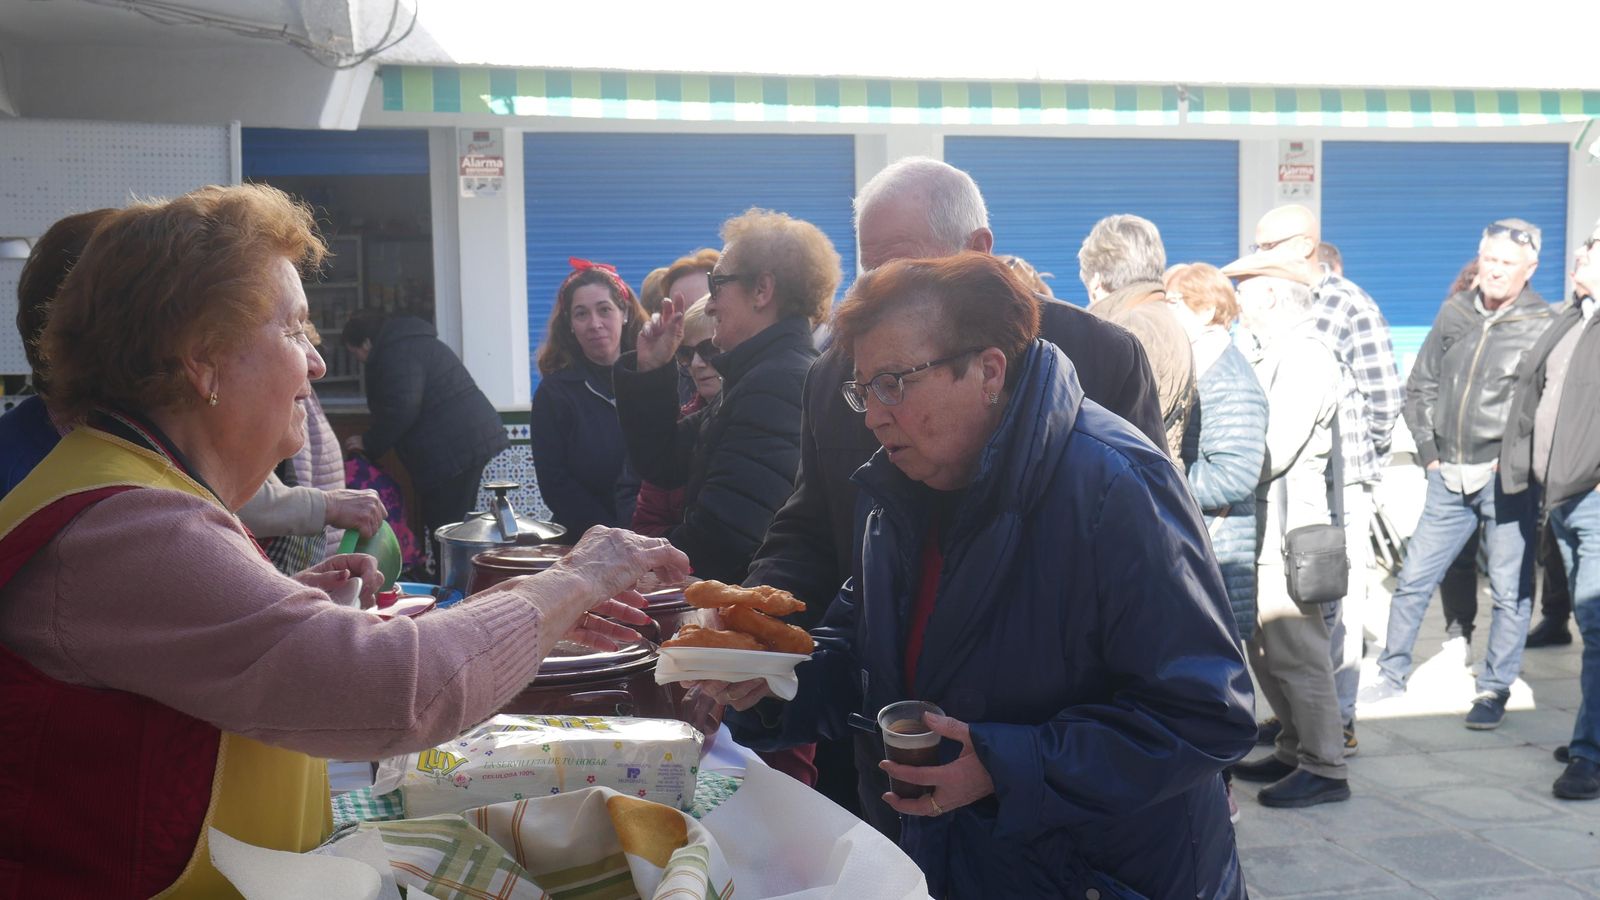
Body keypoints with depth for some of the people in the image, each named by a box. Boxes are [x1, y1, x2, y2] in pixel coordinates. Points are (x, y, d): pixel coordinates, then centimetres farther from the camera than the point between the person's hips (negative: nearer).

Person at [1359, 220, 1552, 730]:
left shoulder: (1543, 326, -5)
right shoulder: (1455, 314, 6)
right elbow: (1420, 386, 13)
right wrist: (1429, 453, 7)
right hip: (1449, 476, 4)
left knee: (1511, 591, 4)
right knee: (1414, 578, 9)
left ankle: (1494, 691, 17)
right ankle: (1392, 674, 24)